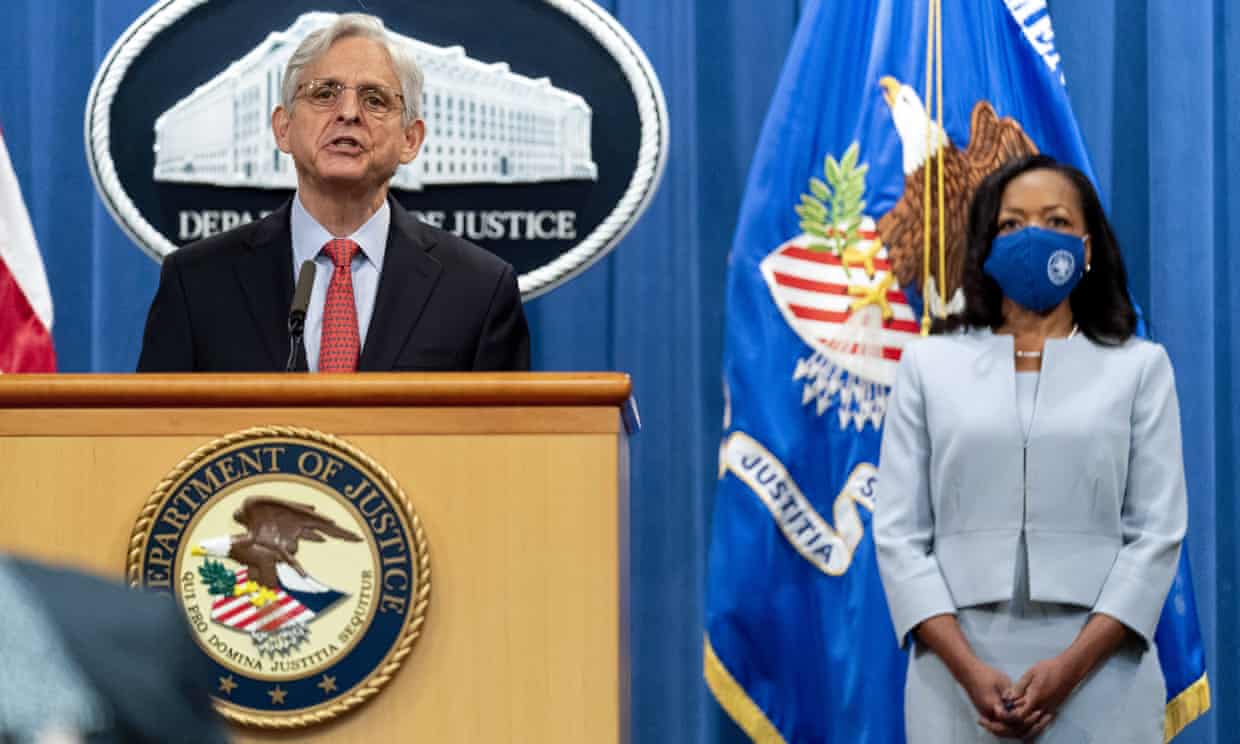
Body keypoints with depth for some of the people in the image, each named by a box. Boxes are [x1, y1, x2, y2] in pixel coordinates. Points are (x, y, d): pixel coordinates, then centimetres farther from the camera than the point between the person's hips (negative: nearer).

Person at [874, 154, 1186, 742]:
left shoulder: (1139, 367, 6)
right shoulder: (929, 365, 8)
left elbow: (1157, 533, -1)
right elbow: (899, 534, 2)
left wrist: (1071, 667, -12)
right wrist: (968, 671, -11)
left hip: (1099, 679, -1)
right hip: (958, 680, 1)